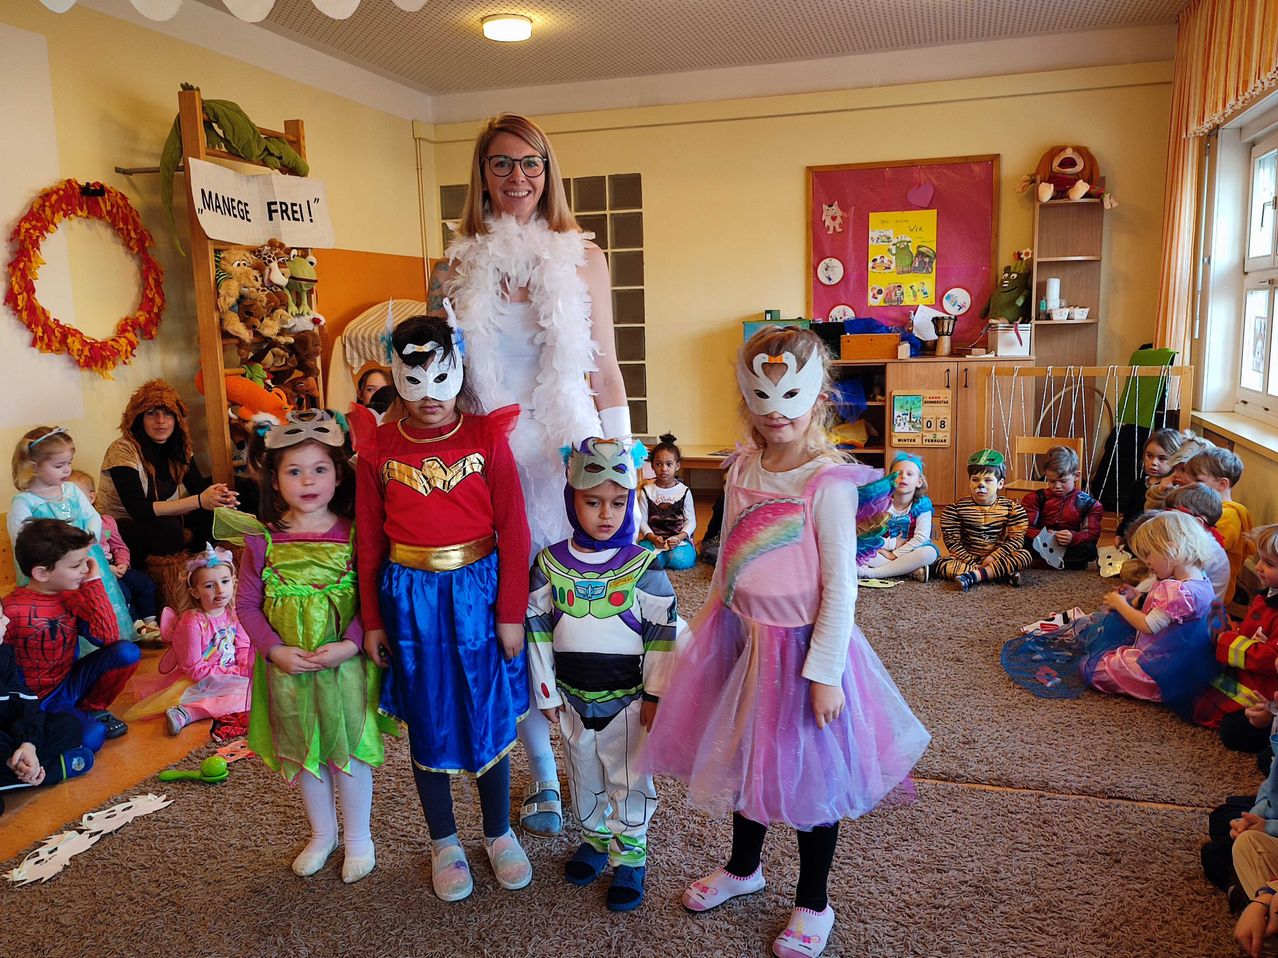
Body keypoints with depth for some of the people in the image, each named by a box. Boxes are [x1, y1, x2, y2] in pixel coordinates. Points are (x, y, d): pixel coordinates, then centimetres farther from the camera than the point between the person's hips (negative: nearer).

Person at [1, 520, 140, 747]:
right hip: (39, 700, -6)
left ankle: (92, 709, 6)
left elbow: (108, 638, -13)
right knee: (92, 736, -30)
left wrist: (93, 584, -14)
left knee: (127, 652, -17)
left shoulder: (72, 594, -4)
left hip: (70, 682, 6)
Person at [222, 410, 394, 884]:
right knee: (301, 753, 17)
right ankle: (323, 833, 39)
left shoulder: (354, 535, -9)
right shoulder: (262, 540, -4)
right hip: (287, 666, 3)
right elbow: (247, 603, 1)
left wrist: (349, 644, -20)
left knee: (347, 750, 9)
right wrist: (275, 649, -11)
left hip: (344, 662, -2)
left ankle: (358, 837, 31)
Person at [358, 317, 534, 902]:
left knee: (488, 714, 10)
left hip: (477, 589, -1)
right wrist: (372, 621, 5)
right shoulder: (378, 450, -2)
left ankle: (499, 833, 32)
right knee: (428, 721, 12)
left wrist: (511, 613, -6)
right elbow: (369, 542, 3)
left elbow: (512, 531, -5)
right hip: (411, 597, 1)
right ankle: (443, 843, 31)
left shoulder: (488, 438, -6)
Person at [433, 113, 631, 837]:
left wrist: (619, 460, 3)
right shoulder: (460, 264, 5)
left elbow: (606, 369, 5)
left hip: (570, 450, -1)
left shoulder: (583, 258, 3)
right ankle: (543, 781, 27)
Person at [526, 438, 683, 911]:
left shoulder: (643, 565, -11)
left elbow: (662, 632, -7)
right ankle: (594, 838, 41)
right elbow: (537, 629, 0)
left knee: (629, 780, 9)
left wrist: (655, 693, -7)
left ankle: (629, 856, 27)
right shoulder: (550, 562, -5)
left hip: (629, 697, -2)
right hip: (573, 698, 3)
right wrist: (546, 691, 1)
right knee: (584, 774, 19)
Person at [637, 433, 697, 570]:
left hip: (678, 538, 0)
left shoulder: (684, 491, 3)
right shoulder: (646, 491, 4)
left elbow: (691, 521, 1)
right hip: (653, 537, 0)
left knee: (679, 560, -31)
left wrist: (679, 537, -18)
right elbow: (642, 520, 2)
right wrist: (652, 537, -17)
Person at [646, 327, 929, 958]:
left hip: (800, 645, -6)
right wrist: (712, 628, 15)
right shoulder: (743, 469, 1)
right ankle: (743, 868, 47)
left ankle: (812, 904, 33)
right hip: (742, 637, 6)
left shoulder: (828, 481, -19)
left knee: (808, 770, 10)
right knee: (744, 756, 21)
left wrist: (825, 671, -17)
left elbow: (842, 586, -18)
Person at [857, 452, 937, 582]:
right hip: (883, 552, 1)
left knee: (929, 553, -33)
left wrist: (893, 555, -16)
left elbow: (921, 537, -14)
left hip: (910, 552, -1)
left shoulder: (922, 505, -6)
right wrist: (892, 543, -18)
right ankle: (913, 571, -30)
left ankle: (870, 573, -32)